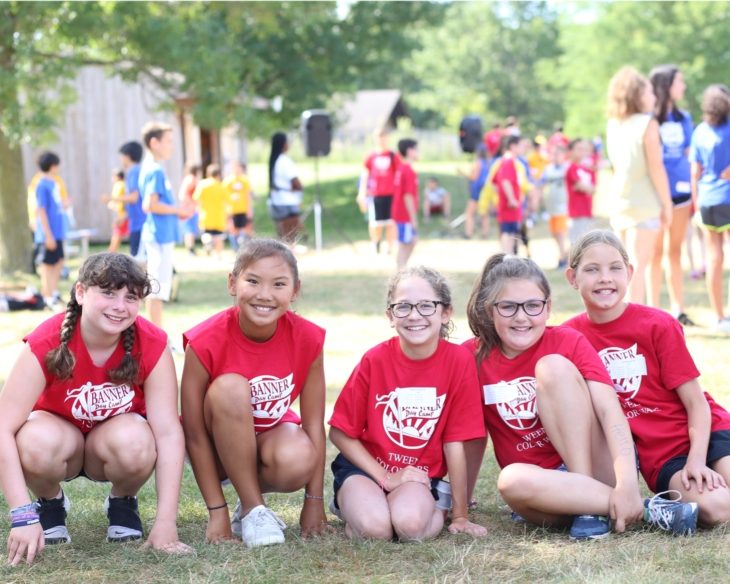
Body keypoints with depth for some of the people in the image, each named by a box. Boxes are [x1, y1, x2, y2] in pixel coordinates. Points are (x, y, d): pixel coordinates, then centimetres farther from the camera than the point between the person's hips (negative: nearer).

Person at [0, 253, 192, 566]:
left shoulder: (152, 345, -24)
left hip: (119, 432, 1)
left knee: (136, 444, -35)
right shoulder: (46, 343, -28)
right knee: (36, 444, -36)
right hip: (59, 430, -1)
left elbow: (168, 432, -26)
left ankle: (122, 502, 0)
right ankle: (50, 502, -1)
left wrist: (165, 524, -33)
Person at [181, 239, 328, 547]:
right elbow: (194, 433, -19)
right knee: (230, 387, -34)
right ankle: (252, 509, -20)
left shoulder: (308, 339, -19)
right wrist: (217, 511, -19)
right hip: (222, 446, -1)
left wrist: (315, 500, -8)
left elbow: (314, 424, -11)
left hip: (272, 433, 1)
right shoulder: (205, 342, -25)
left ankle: (254, 489, 1)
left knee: (298, 462, -36)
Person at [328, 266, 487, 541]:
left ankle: (434, 506, 3)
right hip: (367, 467, 0)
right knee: (375, 528, -29)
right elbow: (340, 433, -4)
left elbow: (455, 443, -7)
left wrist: (460, 517, -3)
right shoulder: (375, 360, -11)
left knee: (411, 525, -32)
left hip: (418, 476, 0)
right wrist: (386, 479, -12)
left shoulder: (459, 361, -11)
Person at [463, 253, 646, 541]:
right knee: (512, 480, -36)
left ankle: (589, 500, -22)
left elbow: (610, 412, -19)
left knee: (553, 365, -21)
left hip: (597, 468, -1)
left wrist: (627, 483, -33)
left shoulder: (569, 343, -7)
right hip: (545, 481, 1)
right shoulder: (473, 357, 0)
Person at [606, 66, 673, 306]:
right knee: (639, 265, -5)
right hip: (645, 205, -6)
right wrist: (667, 204, -6)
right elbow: (655, 167, -13)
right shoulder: (647, 124, -10)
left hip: (619, 203, 6)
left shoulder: (613, 125, 10)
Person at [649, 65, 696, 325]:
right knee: (656, 252, 0)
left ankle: (678, 308, 14)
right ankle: (654, 310, 5)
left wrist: (694, 194, 12)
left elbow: (688, 156, 15)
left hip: (680, 191, 5)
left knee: (675, 252, 10)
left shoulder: (683, 118, 10)